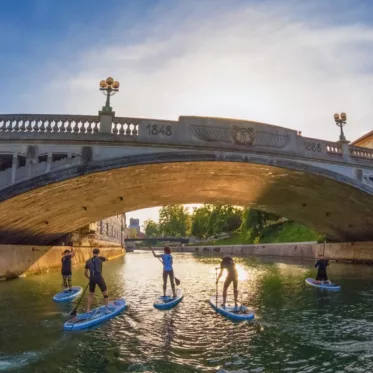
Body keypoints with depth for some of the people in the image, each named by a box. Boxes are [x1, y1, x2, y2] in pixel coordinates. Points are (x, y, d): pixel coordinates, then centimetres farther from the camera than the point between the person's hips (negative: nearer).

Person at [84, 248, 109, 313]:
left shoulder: (88, 261, 12)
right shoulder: (100, 258, 3)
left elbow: (85, 273, 16)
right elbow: (106, 259, 27)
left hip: (92, 279, 4)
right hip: (99, 278, -3)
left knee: (91, 294, 22)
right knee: (105, 293, 9)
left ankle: (88, 310, 23)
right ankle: (106, 310, 7)